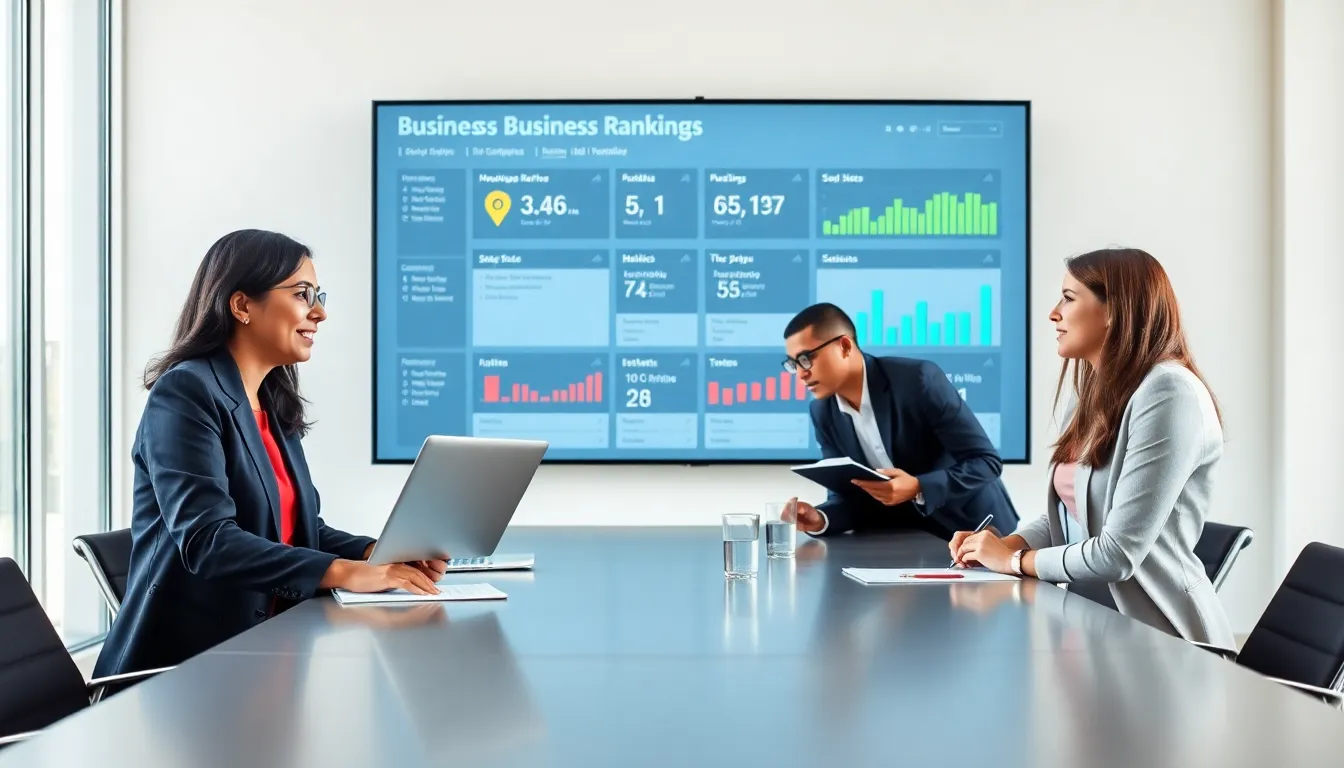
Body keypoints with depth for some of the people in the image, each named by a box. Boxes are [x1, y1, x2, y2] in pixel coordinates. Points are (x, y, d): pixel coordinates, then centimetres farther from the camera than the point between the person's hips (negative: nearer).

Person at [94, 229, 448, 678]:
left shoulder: (275, 406, 15)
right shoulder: (186, 392, -11)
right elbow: (207, 541, -22)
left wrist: (381, 554, -7)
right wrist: (345, 573, -27)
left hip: (262, 648, 8)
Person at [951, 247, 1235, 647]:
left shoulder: (1168, 393, -18)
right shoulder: (1093, 395, 11)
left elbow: (1118, 554, -22)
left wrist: (1013, 561, -9)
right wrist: (1007, 544, -3)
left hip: (1160, 639, -7)